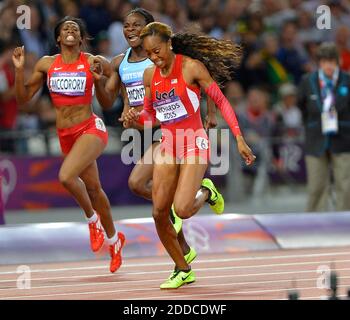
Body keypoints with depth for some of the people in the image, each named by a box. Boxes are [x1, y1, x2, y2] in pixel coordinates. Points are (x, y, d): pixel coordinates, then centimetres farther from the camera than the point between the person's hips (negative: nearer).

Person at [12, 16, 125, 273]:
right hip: (65, 135, 5)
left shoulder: (92, 62, -7)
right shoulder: (47, 64, 4)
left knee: (66, 176, -27)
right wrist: (19, 69, -6)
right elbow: (23, 98, 7)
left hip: (90, 129, -5)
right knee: (92, 188, 17)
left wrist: (99, 74, -22)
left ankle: (93, 219, -1)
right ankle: (114, 239, 36)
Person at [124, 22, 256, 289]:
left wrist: (240, 139, -13)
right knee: (159, 214, -1)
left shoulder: (191, 67, -12)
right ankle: (183, 270, 16)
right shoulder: (150, 75, 4)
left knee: (182, 209, -22)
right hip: (168, 146, 6)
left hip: (194, 145, -6)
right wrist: (137, 117, -9)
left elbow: (221, 101, -8)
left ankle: (205, 192, 14)